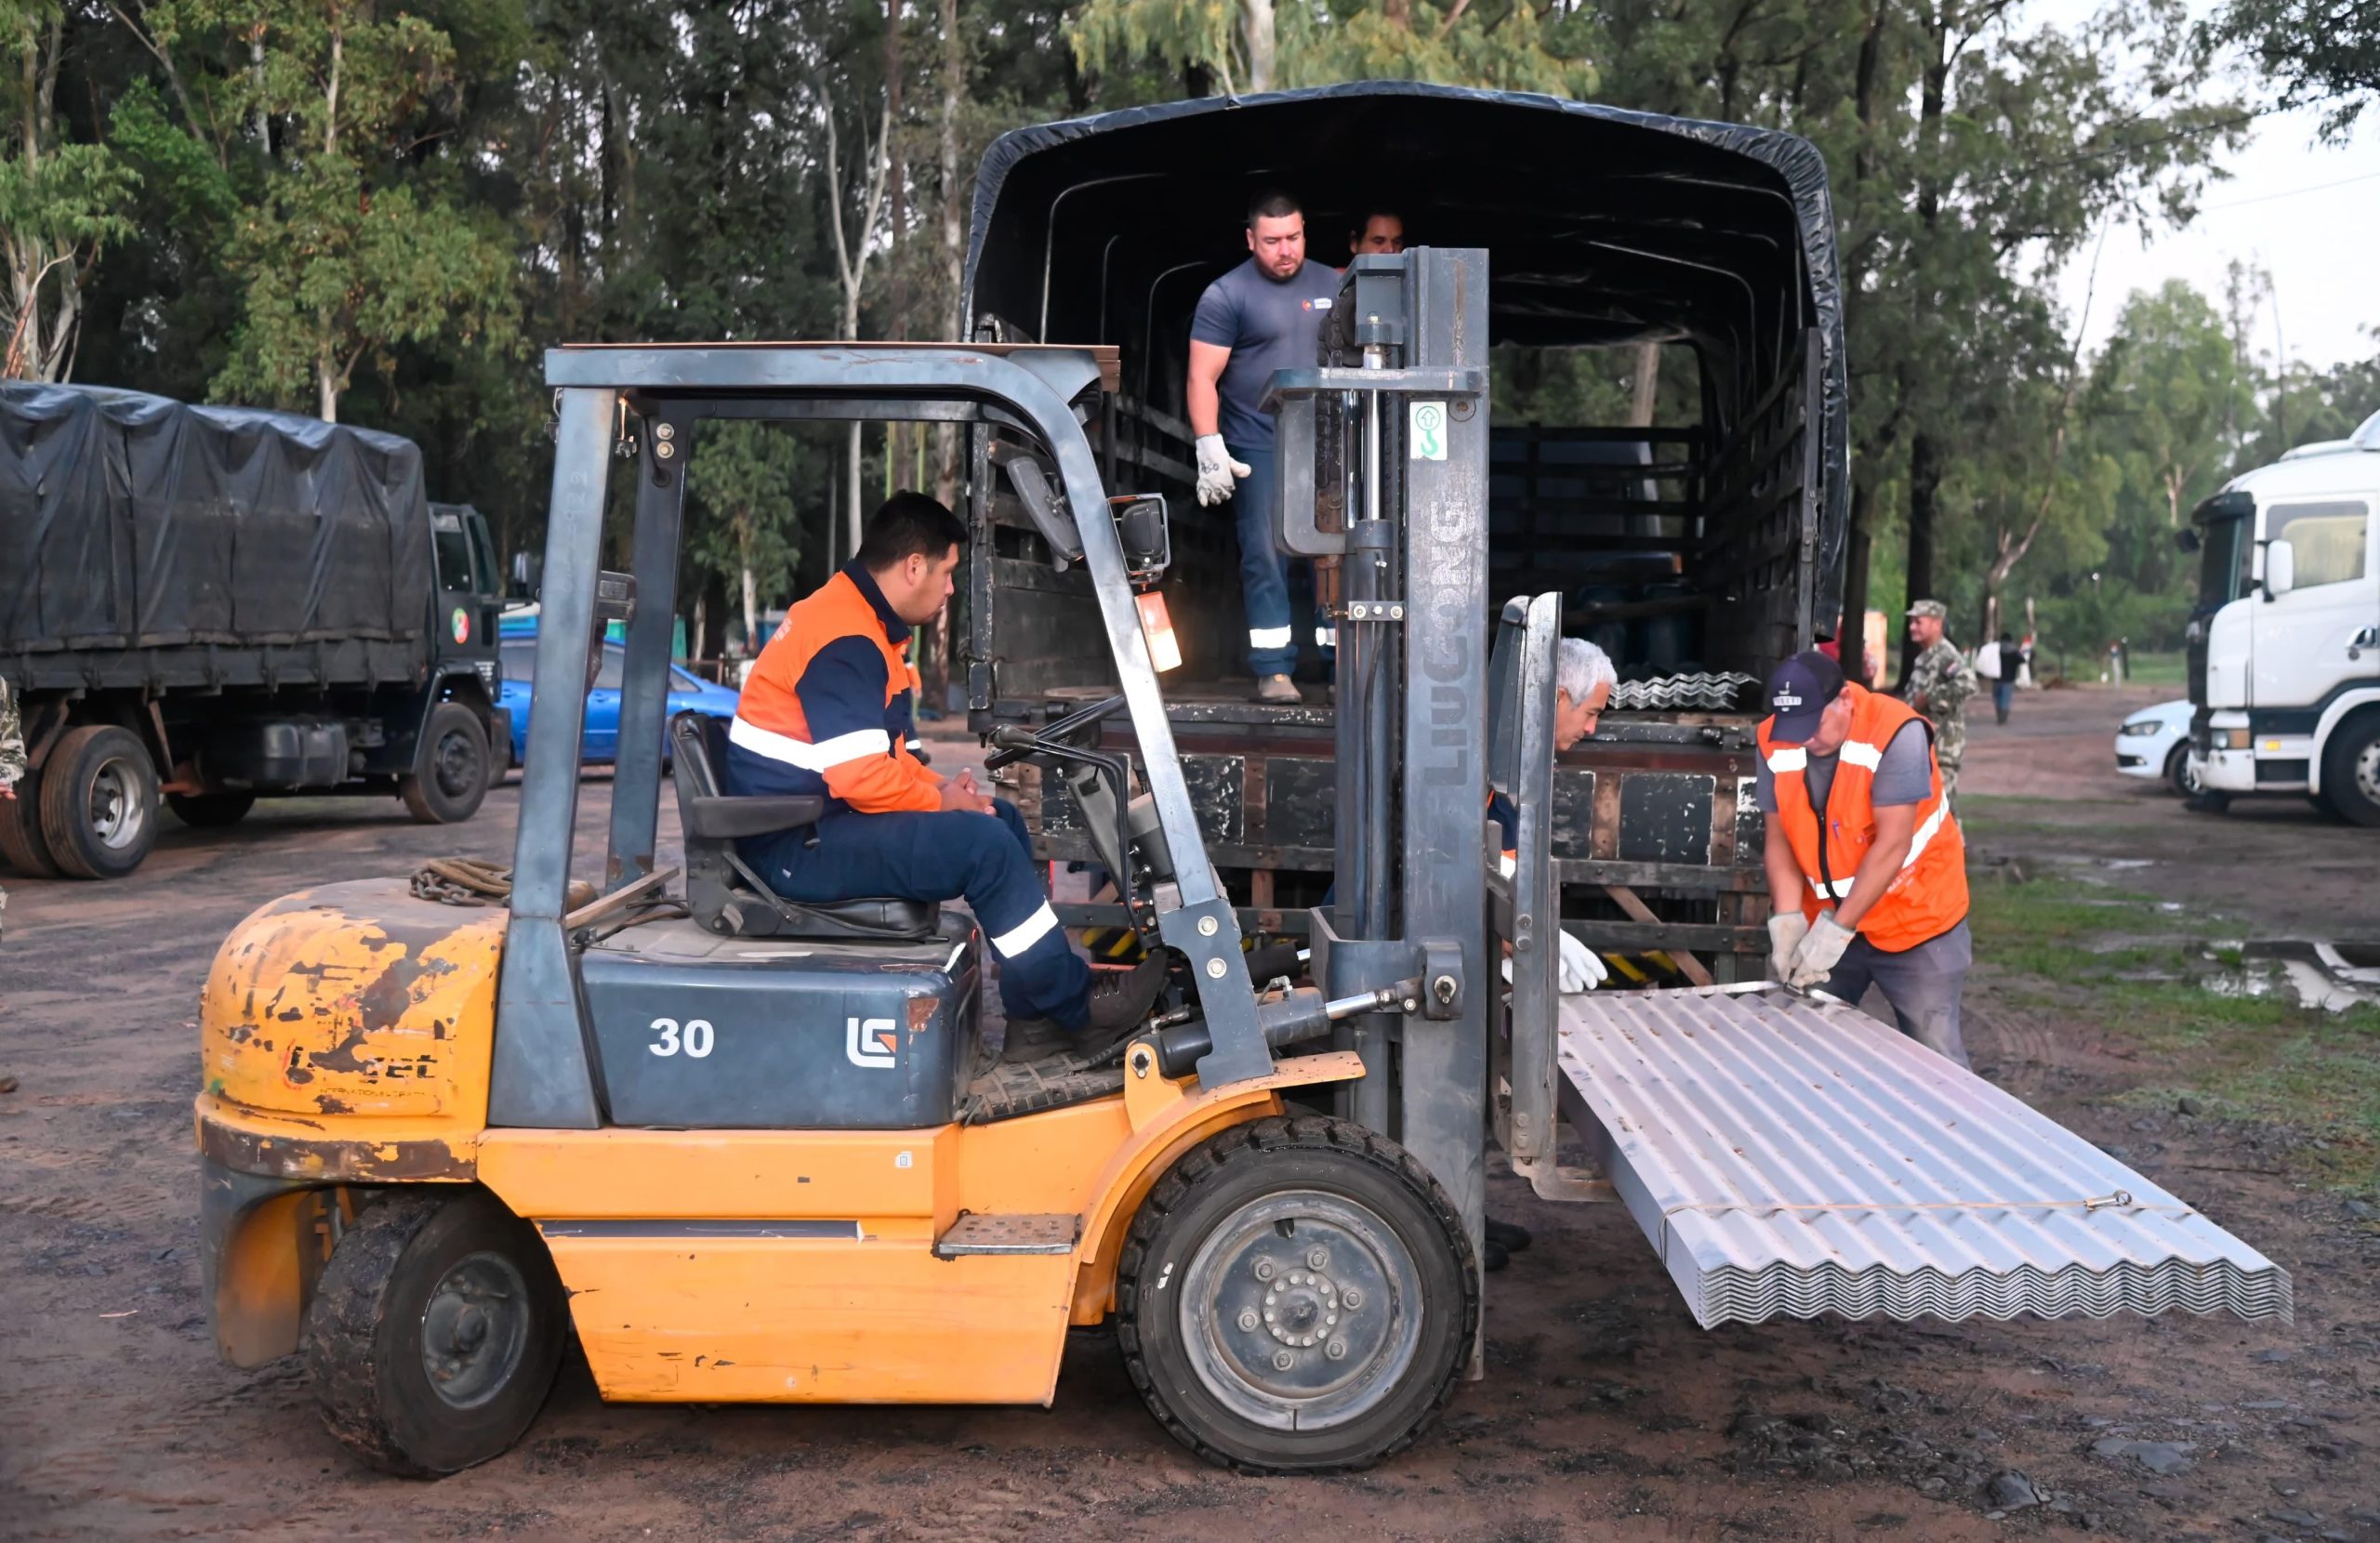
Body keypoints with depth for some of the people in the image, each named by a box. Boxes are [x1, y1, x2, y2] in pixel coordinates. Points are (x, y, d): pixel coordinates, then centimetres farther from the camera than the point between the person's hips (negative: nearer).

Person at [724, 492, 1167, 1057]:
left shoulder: (858, 619, 13)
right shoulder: (844, 640, -21)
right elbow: (862, 778, -28)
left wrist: (937, 787, 3)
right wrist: (943, 801, -11)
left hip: (820, 815, 11)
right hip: (797, 846, -11)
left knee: (1004, 818, 9)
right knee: (985, 842, -22)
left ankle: (1034, 1009, 8)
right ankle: (1077, 1005, -7)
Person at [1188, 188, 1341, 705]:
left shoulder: (1332, 287, 10)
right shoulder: (1226, 295, -3)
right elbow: (1203, 378, -6)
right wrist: (1209, 446, -14)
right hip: (1259, 449, -4)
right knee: (1266, 557, -3)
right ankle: (1273, 671, 1)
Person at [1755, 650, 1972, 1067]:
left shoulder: (1896, 734, -24)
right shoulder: (1774, 742, -7)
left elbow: (1892, 845, -26)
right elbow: (1780, 839, -4)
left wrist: (1837, 930, -28)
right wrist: (1788, 920, -18)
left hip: (1915, 920, -4)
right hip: (1825, 918, 5)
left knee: (1932, 1055, 0)